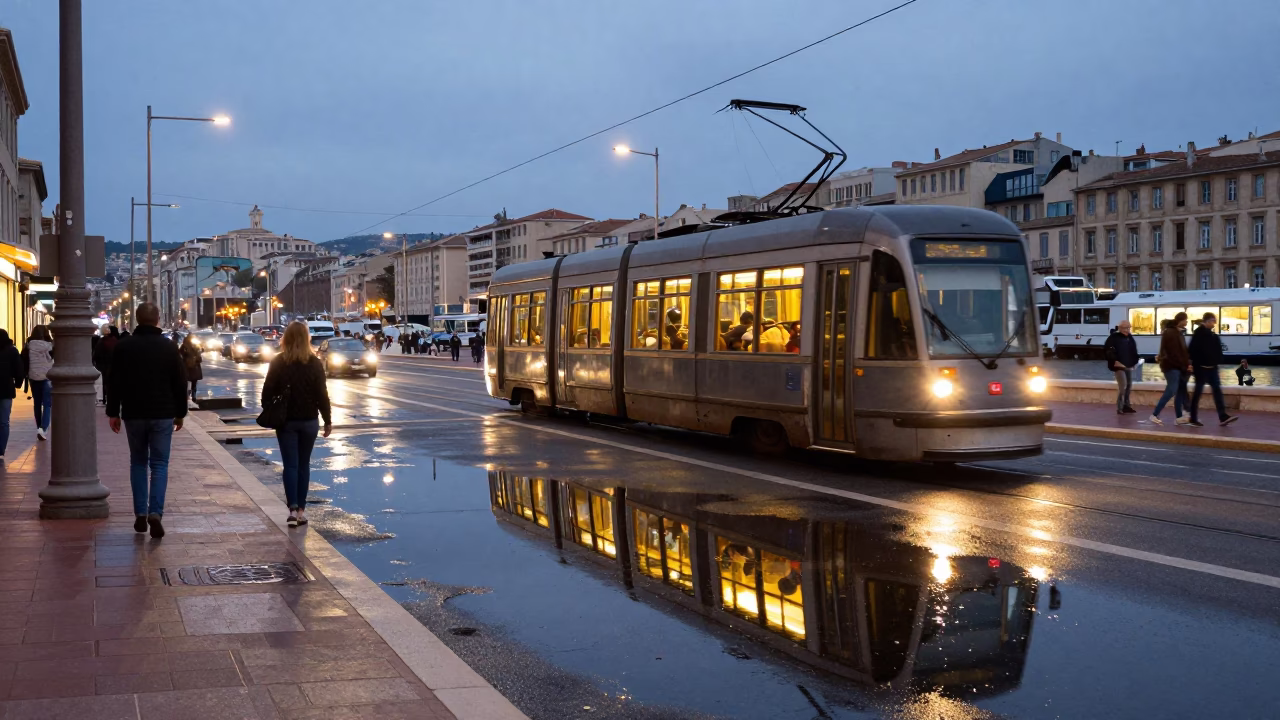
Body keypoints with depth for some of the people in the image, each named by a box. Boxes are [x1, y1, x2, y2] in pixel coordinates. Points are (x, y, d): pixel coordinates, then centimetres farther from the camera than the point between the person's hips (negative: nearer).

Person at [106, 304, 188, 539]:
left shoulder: (124, 346, -2)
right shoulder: (169, 347, -2)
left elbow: (114, 382, 0)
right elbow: (181, 383, 1)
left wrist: (113, 412, 7)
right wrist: (180, 413, 10)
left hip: (133, 414, 1)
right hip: (163, 414, -1)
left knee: (138, 462, 14)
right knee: (159, 464, 2)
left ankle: (140, 514, 11)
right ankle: (155, 512, -14)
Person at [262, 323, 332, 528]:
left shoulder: (278, 363, -5)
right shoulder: (315, 363, -5)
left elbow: (268, 392, -4)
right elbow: (322, 394, -4)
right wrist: (327, 420, 3)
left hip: (285, 420, -1)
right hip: (309, 420, 1)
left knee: (290, 465, 1)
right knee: (304, 464, 11)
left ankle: (293, 509, -11)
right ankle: (301, 509, 10)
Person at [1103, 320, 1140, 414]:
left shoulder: (1130, 337, 9)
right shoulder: (1114, 337, -14)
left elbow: (1134, 351, 21)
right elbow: (1106, 350, -20)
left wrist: (1135, 362, 13)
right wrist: (1114, 361, -23)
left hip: (1129, 366, 8)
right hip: (1119, 366, -8)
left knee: (1129, 385, 14)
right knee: (1122, 386, -14)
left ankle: (1126, 405, 27)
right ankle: (1119, 408, -9)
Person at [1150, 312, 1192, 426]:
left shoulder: (1178, 332, 16)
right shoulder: (1169, 333, -14)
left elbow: (1182, 351, 17)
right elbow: (1174, 353, -18)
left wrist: (1187, 364, 2)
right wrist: (1185, 366, -15)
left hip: (1178, 366, 10)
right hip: (1171, 366, -10)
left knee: (1181, 391, 7)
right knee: (1171, 391, -14)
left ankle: (1179, 417, 10)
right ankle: (1154, 415, -11)